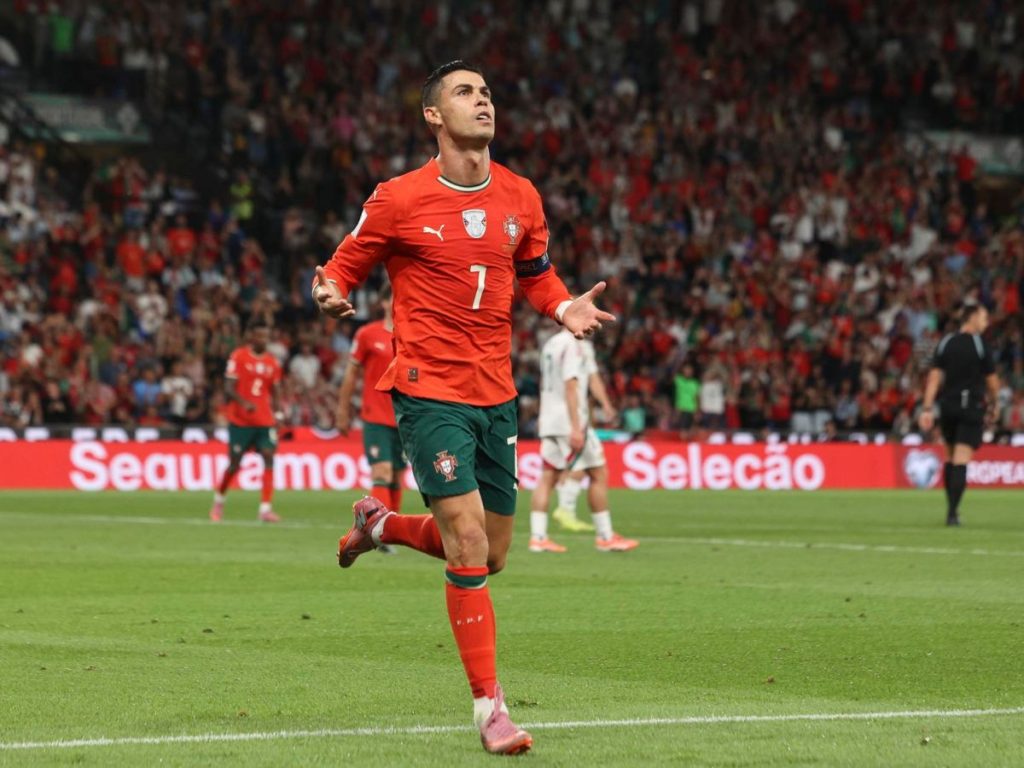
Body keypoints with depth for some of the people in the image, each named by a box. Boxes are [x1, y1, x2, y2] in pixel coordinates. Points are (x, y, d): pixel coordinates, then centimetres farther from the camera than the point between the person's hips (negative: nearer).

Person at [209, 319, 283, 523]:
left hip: (265, 421, 4)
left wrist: (277, 414, 6)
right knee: (234, 464, 3)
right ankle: (218, 500, 28)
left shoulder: (272, 362, 9)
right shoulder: (238, 357, -5)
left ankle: (266, 508, -16)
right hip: (240, 420, -4)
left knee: (269, 458, -13)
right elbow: (228, 389, -11)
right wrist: (244, 402, -27)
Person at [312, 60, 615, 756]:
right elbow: (347, 264, 2)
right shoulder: (399, 199, -8)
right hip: (431, 391, -5)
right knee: (469, 543, -15)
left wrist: (565, 307, 0)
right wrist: (332, 296, -21)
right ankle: (490, 706, -7)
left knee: (490, 557, 11)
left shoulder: (520, 197, 5)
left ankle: (382, 524, 41)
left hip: (497, 395, 6)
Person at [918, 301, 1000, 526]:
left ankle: (951, 507, 23)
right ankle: (952, 513, -14)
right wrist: (993, 405, 16)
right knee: (961, 461, -7)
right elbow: (992, 381, -1)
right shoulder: (981, 346, -6)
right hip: (972, 406, -4)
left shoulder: (945, 343, 4)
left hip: (947, 406, 4)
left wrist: (927, 409, -3)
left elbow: (934, 377, -1)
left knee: (950, 457, 18)